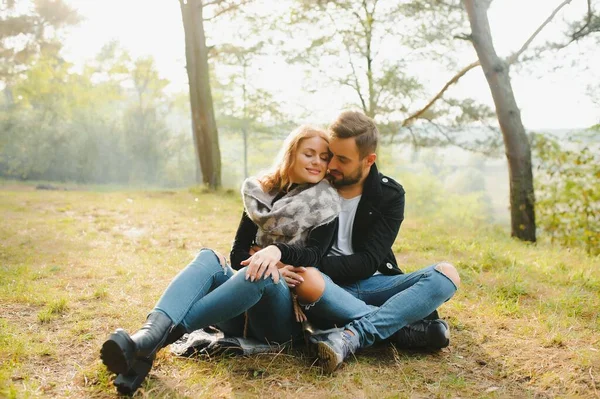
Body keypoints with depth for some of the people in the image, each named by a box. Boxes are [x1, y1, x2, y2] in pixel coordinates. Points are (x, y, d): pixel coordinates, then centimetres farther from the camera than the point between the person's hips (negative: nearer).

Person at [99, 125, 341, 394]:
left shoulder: (325, 205, 3)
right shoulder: (260, 193, 11)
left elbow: (315, 255, -12)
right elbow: (238, 254, 7)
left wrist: (278, 251, -32)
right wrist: (259, 261, -15)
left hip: (288, 314, -3)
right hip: (246, 313, 3)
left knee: (260, 276, -35)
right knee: (209, 258, -25)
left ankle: (161, 337, -45)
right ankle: (149, 333, -50)